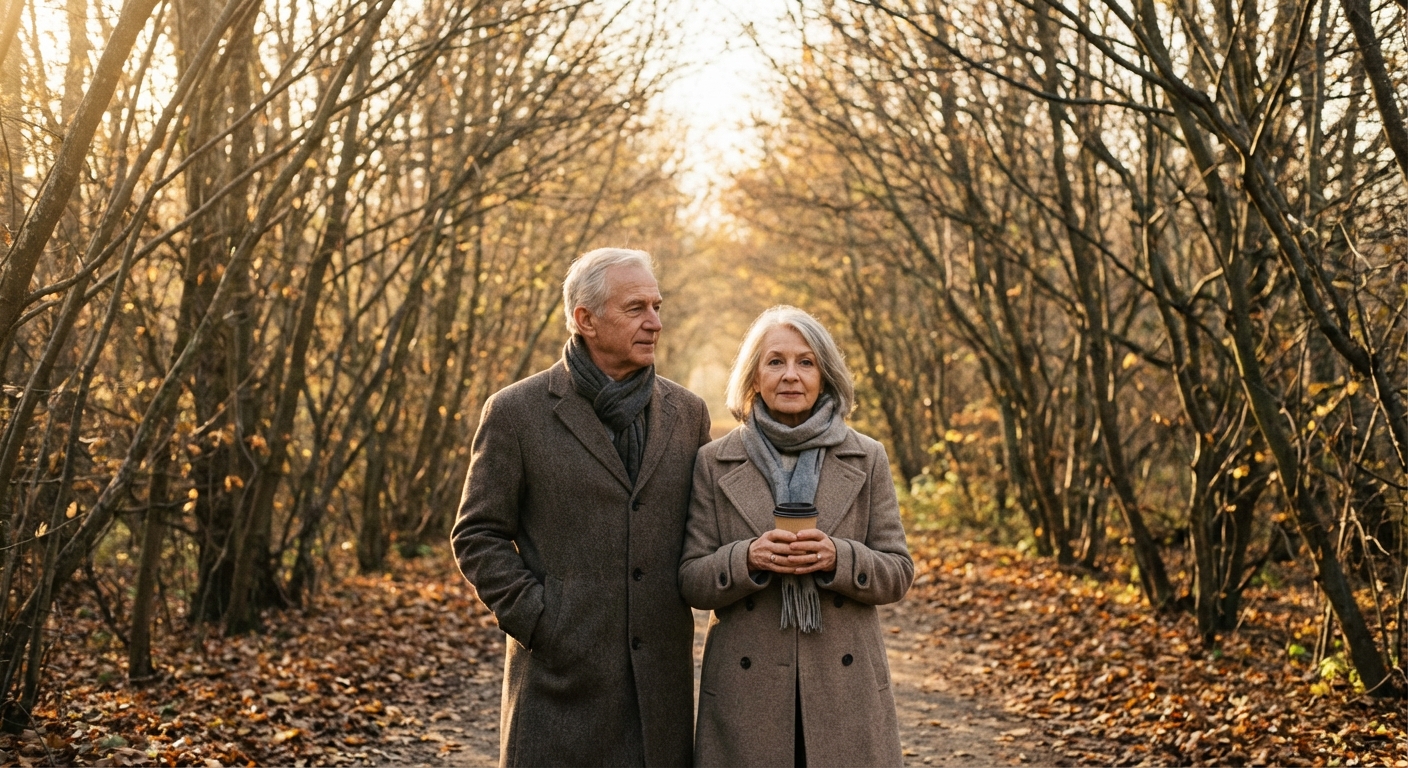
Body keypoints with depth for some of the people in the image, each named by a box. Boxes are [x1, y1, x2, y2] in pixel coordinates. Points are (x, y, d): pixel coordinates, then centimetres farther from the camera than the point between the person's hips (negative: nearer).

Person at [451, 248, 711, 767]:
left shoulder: (686, 413, 9)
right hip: (563, 674, -3)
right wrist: (539, 621, -8)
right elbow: (477, 536, 0)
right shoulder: (517, 412, -1)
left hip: (663, 679, 3)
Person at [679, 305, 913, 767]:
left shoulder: (867, 460, 5)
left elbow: (898, 573, 4)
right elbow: (691, 581, 2)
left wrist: (837, 558, -15)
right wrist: (748, 558, -17)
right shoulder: (714, 463, 4)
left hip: (845, 687, 1)